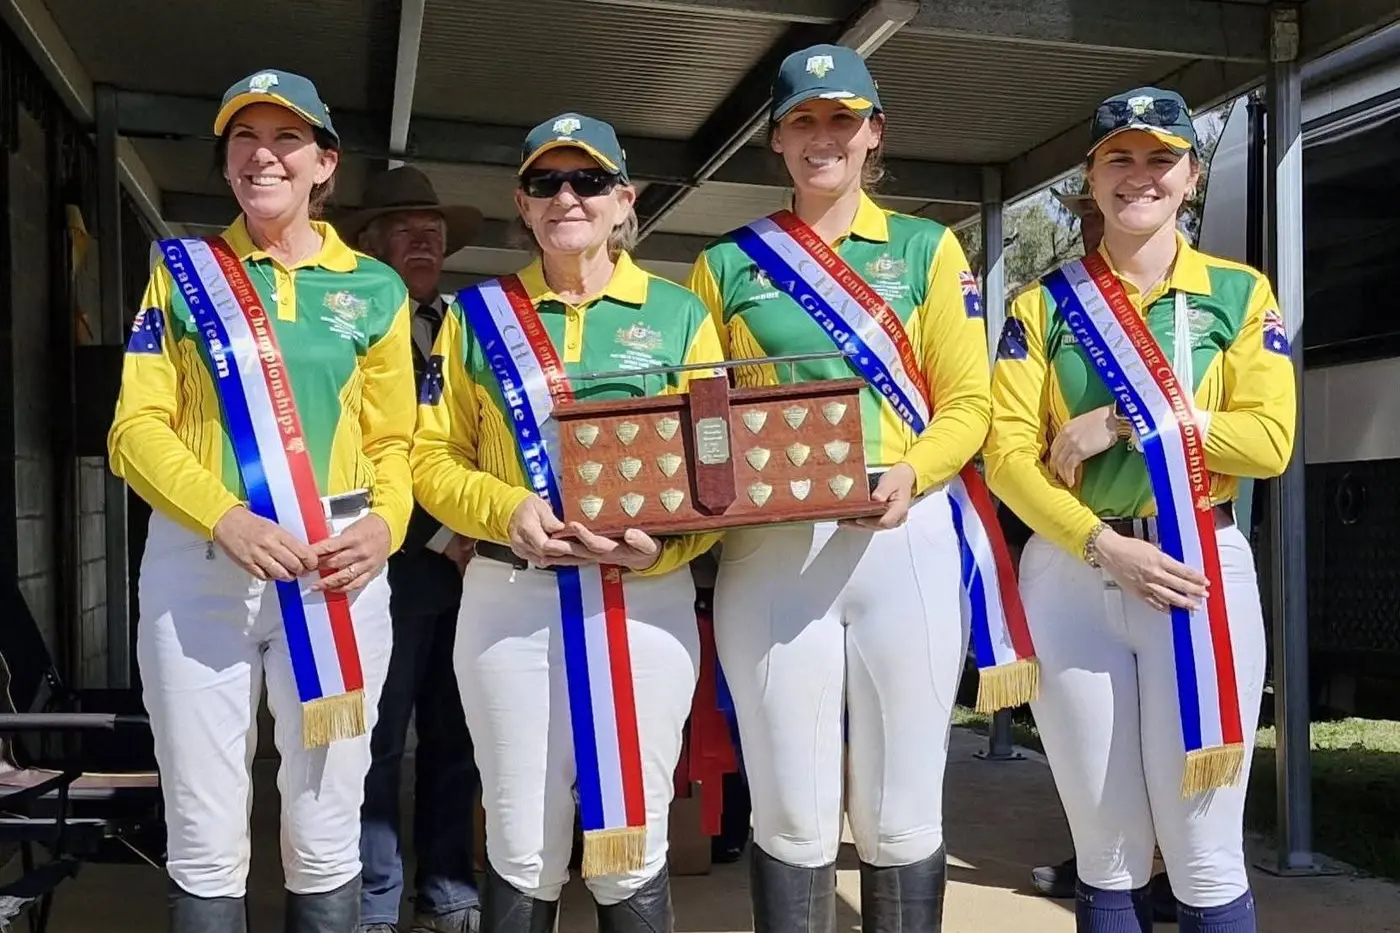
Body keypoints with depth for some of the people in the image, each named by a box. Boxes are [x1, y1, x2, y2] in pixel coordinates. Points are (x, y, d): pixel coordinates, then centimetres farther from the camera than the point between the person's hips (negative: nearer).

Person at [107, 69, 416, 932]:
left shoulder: (374, 289, 10)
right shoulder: (183, 273, 9)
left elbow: (394, 439, 9)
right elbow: (138, 427, 2)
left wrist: (383, 524, -12)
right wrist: (225, 517, -15)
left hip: (337, 567, 0)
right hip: (198, 562, 0)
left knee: (326, 836, 6)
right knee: (205, 838, 4)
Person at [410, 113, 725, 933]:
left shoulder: (679, 312, 6)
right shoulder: (479, 313, 8)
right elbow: (433, 458, 5)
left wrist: (661, 546, -17)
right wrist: (509, 510, -14)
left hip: (647, 603, 0)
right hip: (510, 602, 1)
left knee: (632, 850, 9)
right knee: (522, 852, 9)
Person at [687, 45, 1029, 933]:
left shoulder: (928, 247, 11)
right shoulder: (727, 264, 12)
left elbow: (968, 402, 4)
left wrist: (909, 473, -15)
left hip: (906, 544, 0)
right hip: (770, 549, 0)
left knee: (901, 817, 6)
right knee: (792, 818, 4)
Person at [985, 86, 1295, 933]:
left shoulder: (1240, 293, 7)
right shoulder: (1045, 304, 6)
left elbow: (1269, 440, -6)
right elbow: (1007, 453, -4)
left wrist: (1127, 422, -13)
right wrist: (1104, 545, -16)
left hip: (1201, 569, 0)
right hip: (1071, 576, 1)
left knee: (1206, 858, 3)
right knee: (1108, 854, 10)